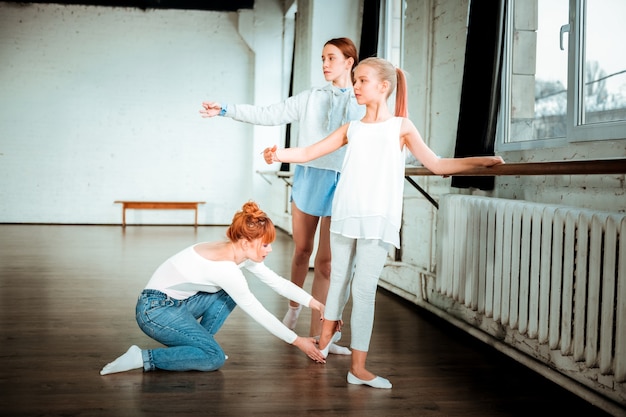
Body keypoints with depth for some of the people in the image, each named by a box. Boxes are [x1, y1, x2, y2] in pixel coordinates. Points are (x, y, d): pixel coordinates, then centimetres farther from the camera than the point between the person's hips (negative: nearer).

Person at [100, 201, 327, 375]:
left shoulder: (242, 253, -3)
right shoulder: (225, 267, -27)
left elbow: (277, 281, 3)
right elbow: (258, 312, -21)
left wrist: (314, 302, -4)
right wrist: (297, 341, -13)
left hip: (178, 301, 10)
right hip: (155, 310, -9)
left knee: (232, 292, 4)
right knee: (214, 358, -17)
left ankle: (199, 343, 8)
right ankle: (143, 358, -11)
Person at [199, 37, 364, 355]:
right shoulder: (311, 98, 6)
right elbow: (268, 115, 3)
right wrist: (225, 110, -3)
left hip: (341, 185, -2)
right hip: (307, 178, 2)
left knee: (326, 259, -1)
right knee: (302, 249, 12)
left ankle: (316, 332, 6)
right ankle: (293, 305, 38)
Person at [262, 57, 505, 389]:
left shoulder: (401, 126, 6)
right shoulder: (351, 129, 12)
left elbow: (437, 165, 6)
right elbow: (308, 153, 11)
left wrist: (480, 161, -3)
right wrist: (279, 155, -8)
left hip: (379, 221, -3)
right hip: (345, 215, 3)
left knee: (364, 289, -5)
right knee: (339, 279, 14)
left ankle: (358, 367, 1)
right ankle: (327, 334, 37)